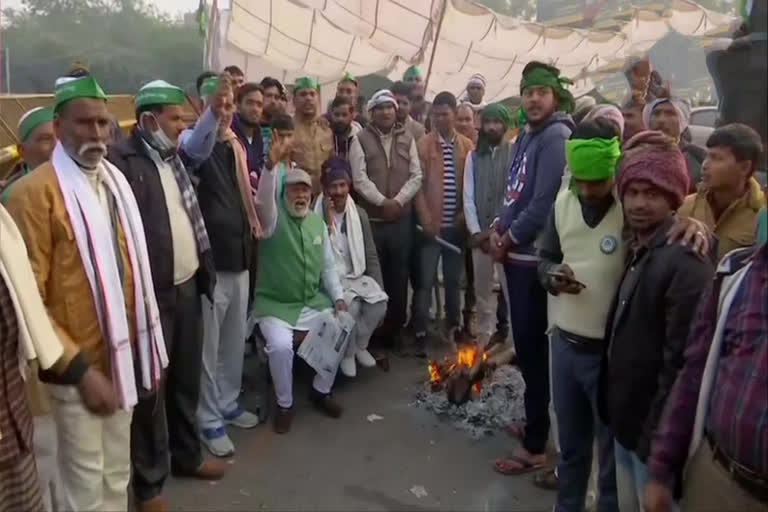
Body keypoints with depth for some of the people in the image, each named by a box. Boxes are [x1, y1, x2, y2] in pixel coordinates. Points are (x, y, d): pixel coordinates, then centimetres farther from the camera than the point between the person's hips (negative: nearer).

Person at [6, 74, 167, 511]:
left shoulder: (116, 180, 6)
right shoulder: (35, 192, -15)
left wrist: (147, 346, 9)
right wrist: (80, 368, -18)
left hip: (123, 356, 6)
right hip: (77, 366, -6)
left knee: (117, 474, 22)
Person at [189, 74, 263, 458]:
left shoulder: (237, 146, 11)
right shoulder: (194, 142, -11)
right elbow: (195, 151, -39)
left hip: (239, 254, 7)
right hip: (211, 258, -7)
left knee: (235, 342, 18)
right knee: (209, 346, 5)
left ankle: (228, 403, 36)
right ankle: (209, 419, 20)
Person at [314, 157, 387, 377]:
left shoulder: (360, 214, 6)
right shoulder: (316, 216, -8)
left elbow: (371, 256, 9)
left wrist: (379, 288, 0)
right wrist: (328, 222, -23)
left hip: (357, 277, 4)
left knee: (380, 302, -22)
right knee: (351, 306, -30)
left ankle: (360, 345, 6)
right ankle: (347, 353, -1)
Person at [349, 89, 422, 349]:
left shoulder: (407, 139, 10)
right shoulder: (360, 140, 1)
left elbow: (416, 176, 3)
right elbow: (360, 179, -8)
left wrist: (398, 201, -10)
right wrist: (382, 202, -15)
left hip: (402, 219, 3)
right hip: (370, 219, -2)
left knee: (399, 274, 8)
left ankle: (395, 326, 21)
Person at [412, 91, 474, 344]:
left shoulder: (467, 146, 8)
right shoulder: (423, 144, 1)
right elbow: (418, 184, -3)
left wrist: (465, 216, -3)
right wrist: (426, 219, -10)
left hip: (456, 225, 2)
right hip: (432, 224, -2)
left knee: (453, 279, 11)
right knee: (426, 280, -1)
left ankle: (453, 328, 24)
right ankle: (420, 332, 7)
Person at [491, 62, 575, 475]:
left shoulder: (556, 136, -14)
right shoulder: (526, 135, 14)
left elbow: (543, 203, -20)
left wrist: (507, 239, -10)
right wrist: (498, 229, 4)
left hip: (534, 255, -9)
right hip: (516, 253, 9)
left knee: (532, 347, -2)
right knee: (525, 343, 17)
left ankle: (535, 446, 10)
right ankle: (536, 422, 33)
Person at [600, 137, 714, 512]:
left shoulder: (685, 261, -22)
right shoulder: (637, 249, 7)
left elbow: (680, 362, -23)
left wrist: (658, 438, -19)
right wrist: (613, 411, 11)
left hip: (653, 428, -8)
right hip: (625, 419, 8)